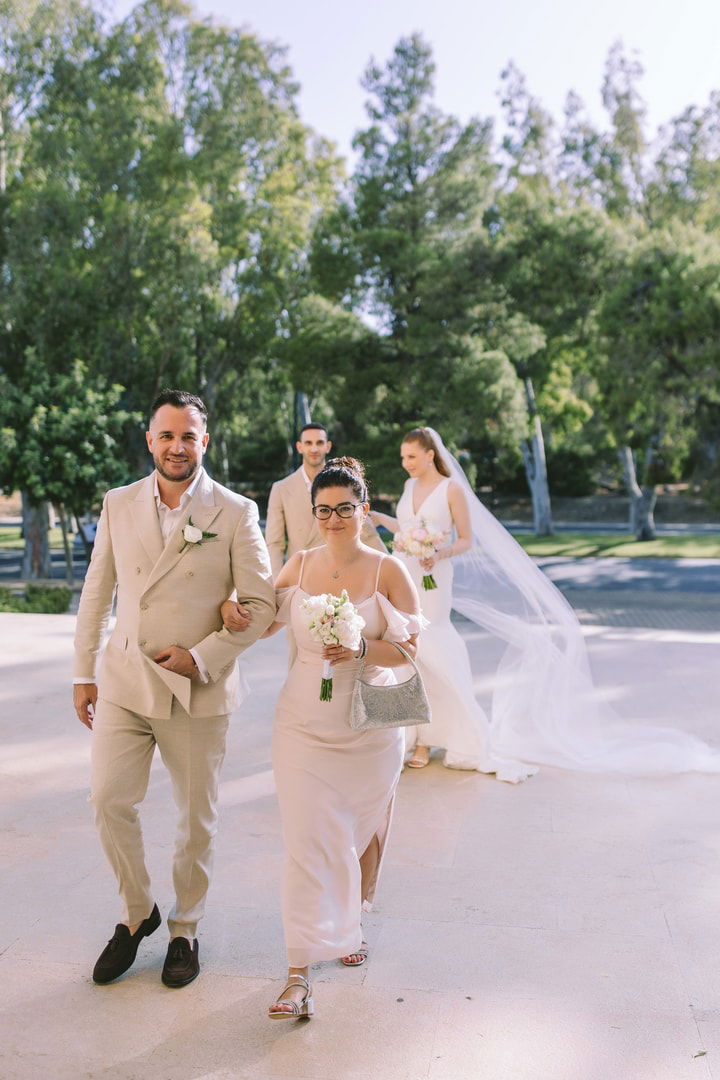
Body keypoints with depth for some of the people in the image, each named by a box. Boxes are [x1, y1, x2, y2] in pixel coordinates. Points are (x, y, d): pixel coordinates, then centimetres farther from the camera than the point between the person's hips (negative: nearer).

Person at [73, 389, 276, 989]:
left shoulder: (235, 513, -6)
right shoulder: (119, 505, 4)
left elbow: (261, 604, -6)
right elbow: (97, 594, 9)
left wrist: (203, 657, -14)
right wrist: (84, 673, 9)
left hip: (198, 690, -2)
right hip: (124, 682, 3)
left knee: (197, 817, 10)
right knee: (110, 802, 1)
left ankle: (186, 930, 32)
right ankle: (137, 912, 28)